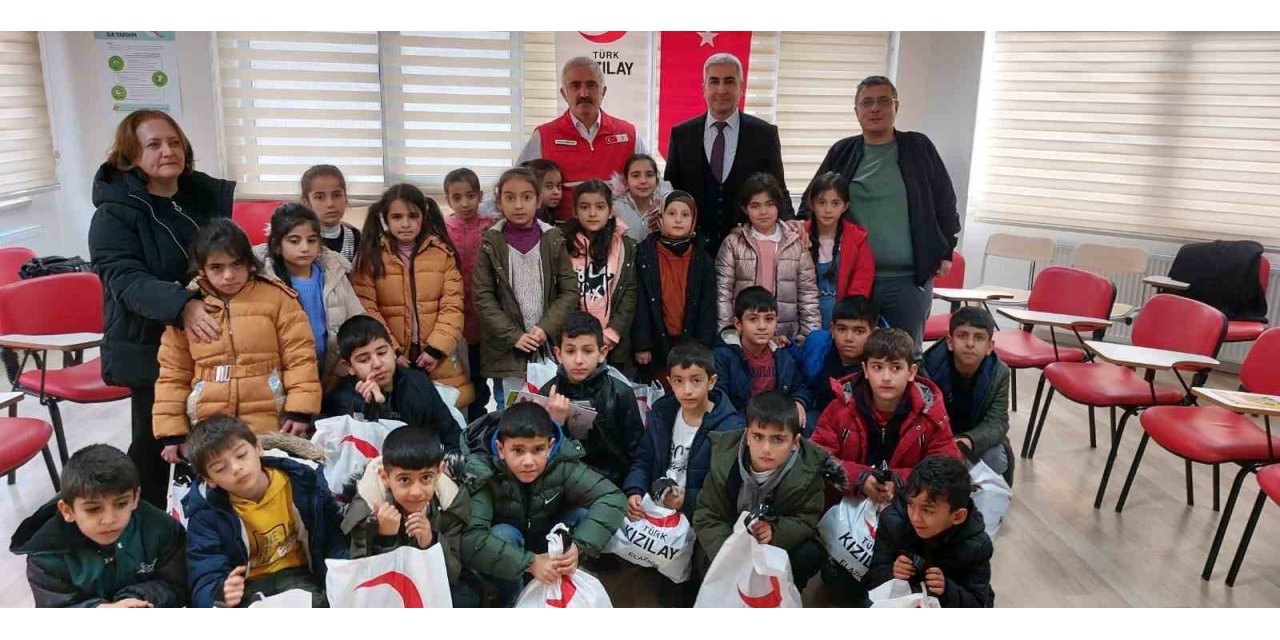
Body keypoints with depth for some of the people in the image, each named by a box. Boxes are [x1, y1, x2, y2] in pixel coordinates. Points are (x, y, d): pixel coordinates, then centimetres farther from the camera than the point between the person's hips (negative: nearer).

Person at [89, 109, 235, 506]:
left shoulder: (207, 195, 4)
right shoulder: (114, 214, -11)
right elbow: (127, 281, -23)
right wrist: (181, 304, -40)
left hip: (212, 340, 5)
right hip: (150, 348, -5)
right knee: (155, 443, 7)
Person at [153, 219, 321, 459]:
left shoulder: (276, 297, -1)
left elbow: (300, 357, -3)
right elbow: (173, 372, 9)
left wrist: (300, 410, -11)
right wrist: (171, 431, 6)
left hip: (272, 427, -2)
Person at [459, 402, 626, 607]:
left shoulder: (562, 464, -24)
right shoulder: (481, 473, -31)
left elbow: (612, 497, -28)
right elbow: (469, 539, -41)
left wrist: (578, 546, -41)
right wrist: (529, 563, -44)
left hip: (547, 548, 2)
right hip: (504, 561, -2)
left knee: (584, 515, -22)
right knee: (503, 534, -33)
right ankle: (511, 605, -8)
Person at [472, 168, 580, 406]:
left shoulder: (553, 240, 3)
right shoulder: (491, 243, 0)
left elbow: (570, 291, 1)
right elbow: (483, 298, -3)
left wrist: (545, 328, -11)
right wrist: (513, 336, -11)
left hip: (550, 347, 1)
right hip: (507, 350, -1)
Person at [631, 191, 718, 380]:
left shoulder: (703, 260, 3)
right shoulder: (644, 255, -2)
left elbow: (708, 306, 1)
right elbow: (639, 302, -4)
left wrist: (703, 346, -6)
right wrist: (641, 344, -9)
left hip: (691, 343, 1)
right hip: (657, 343, -1)